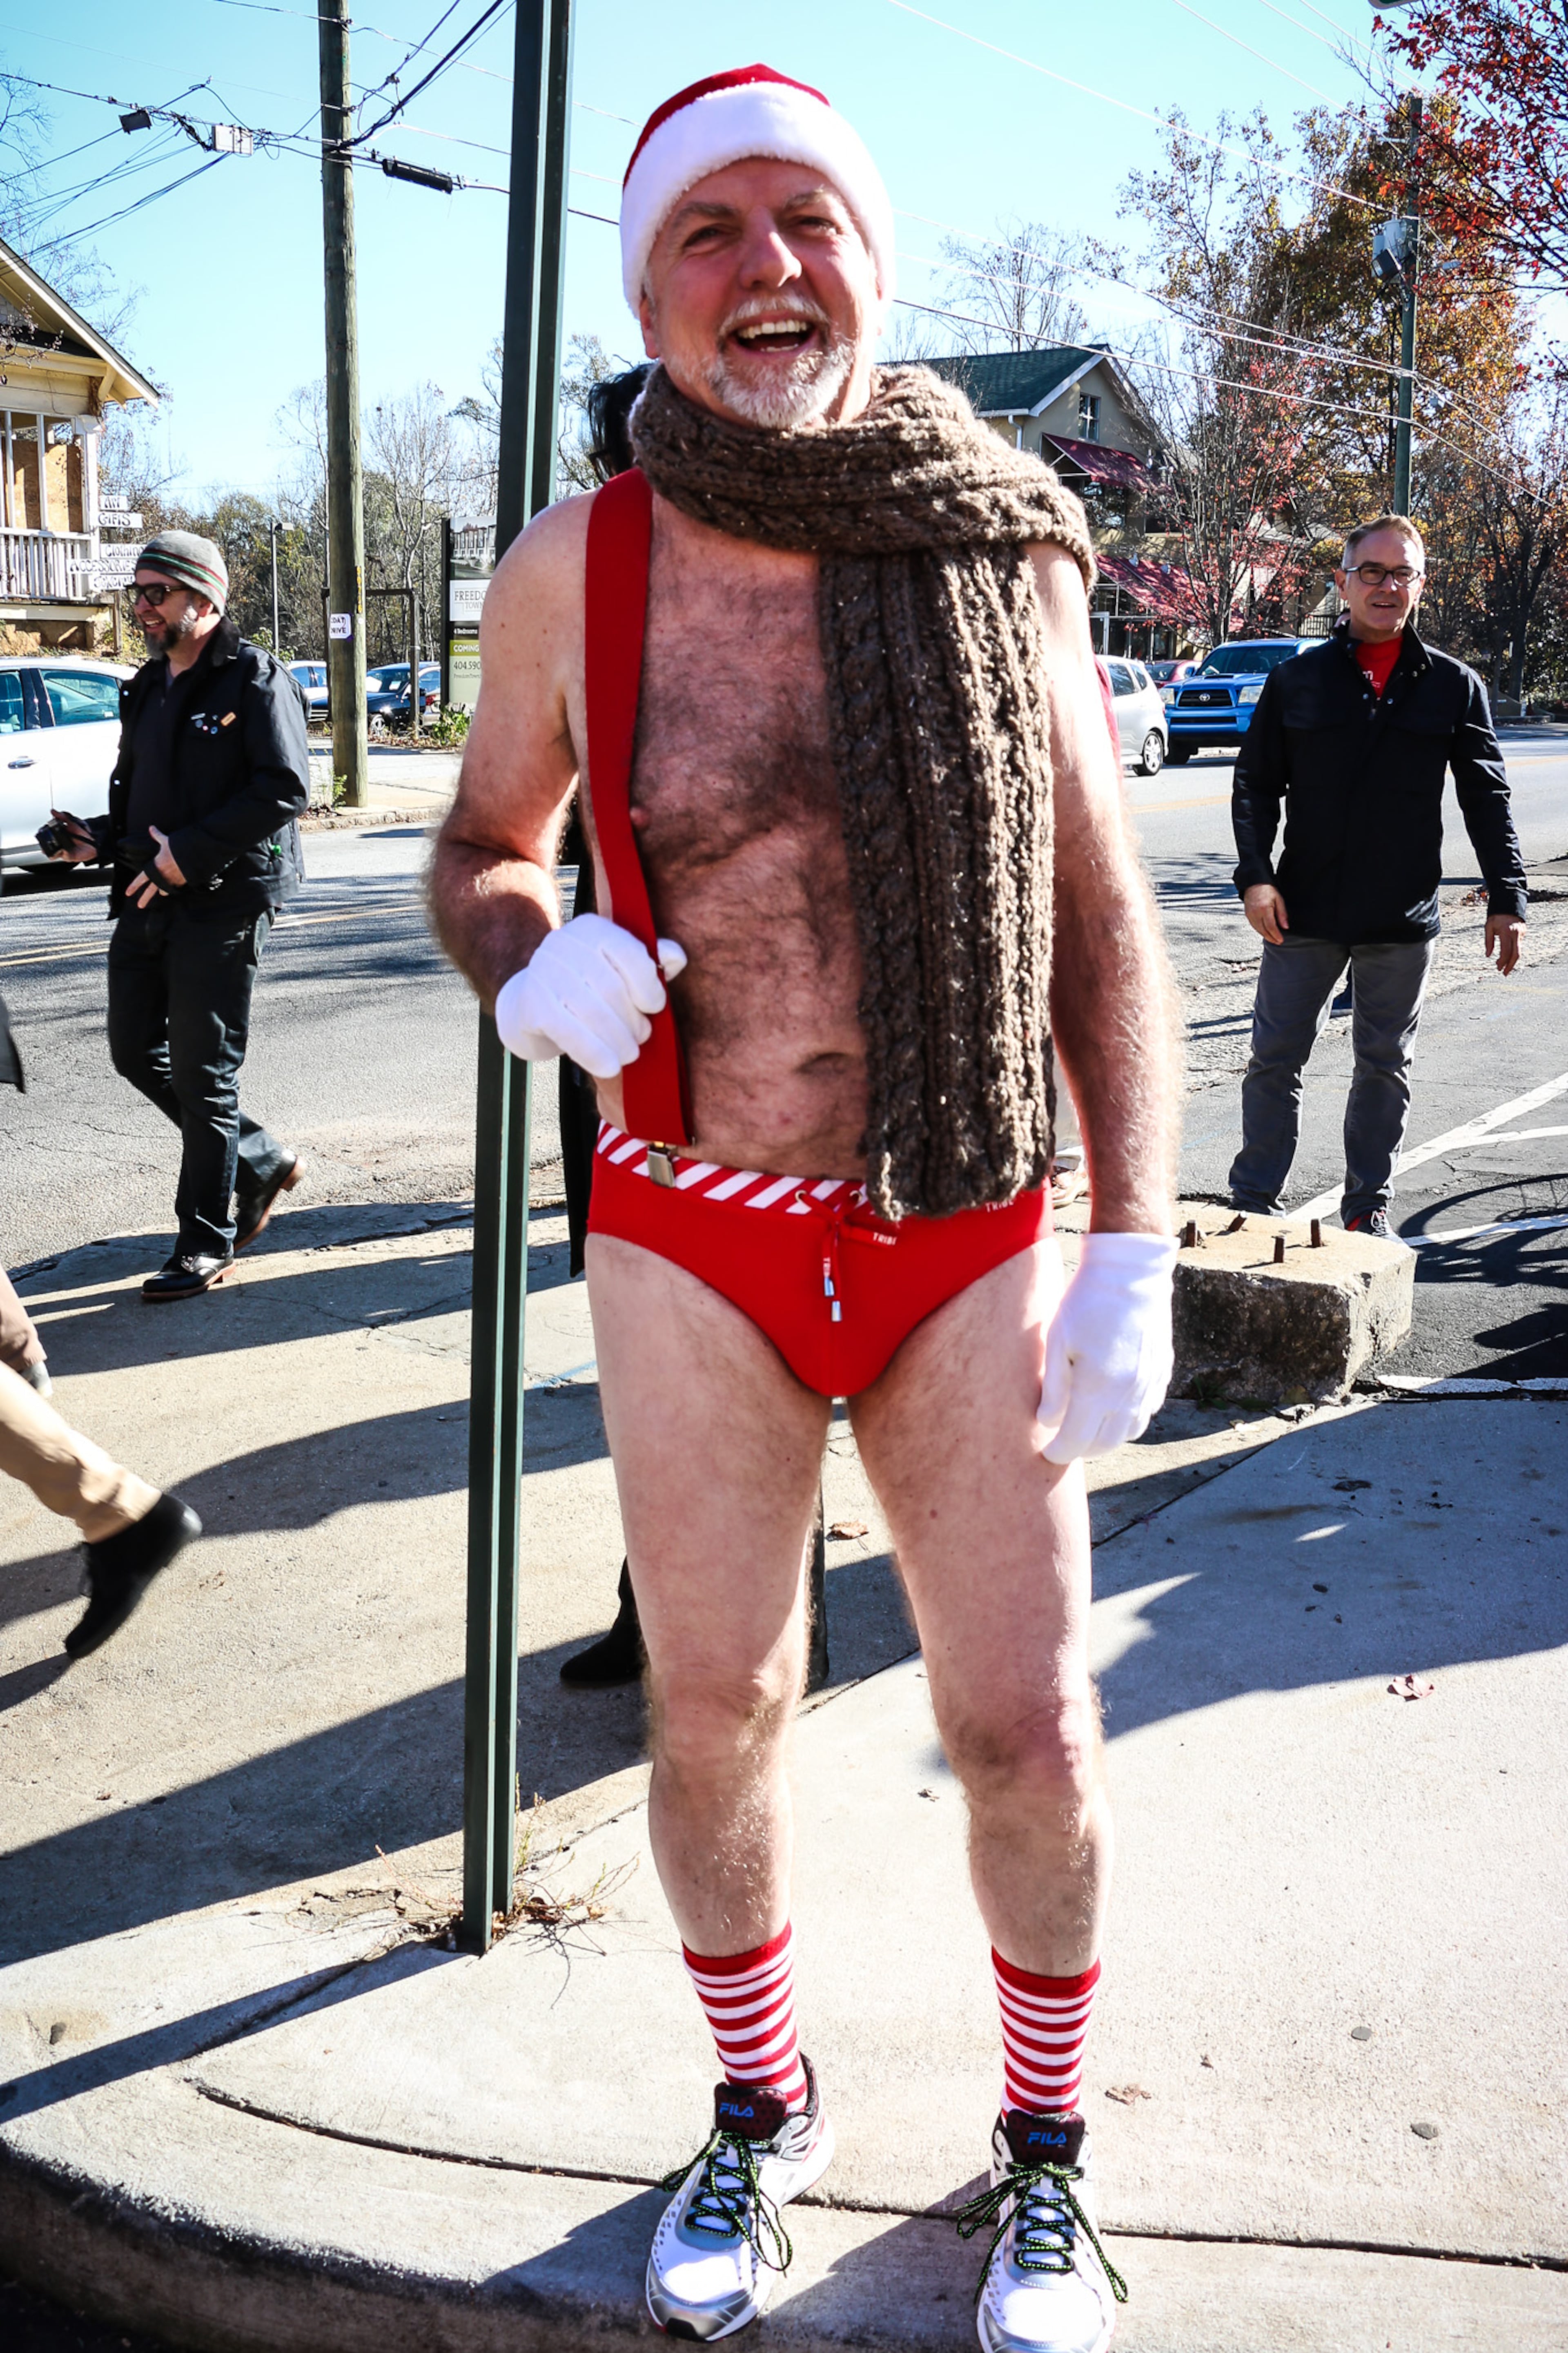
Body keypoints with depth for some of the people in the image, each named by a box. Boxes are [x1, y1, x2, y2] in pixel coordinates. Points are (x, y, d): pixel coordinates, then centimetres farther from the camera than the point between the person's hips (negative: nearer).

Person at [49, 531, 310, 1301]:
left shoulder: (254, 677, -8)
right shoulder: (146, 689, 16)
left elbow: (285, 788, -17)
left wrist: (190, 853, -20)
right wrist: (101, 839, 5)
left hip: (224, 900, -8)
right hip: (148, 899, 8)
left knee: (203, 1071, -3)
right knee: (135, 1052, 10)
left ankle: (206, 1243, 9)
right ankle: (260, 1162, 28)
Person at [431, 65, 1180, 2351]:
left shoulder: (1002, 548, -4)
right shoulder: (576, 565, -5)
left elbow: (1102, 916, 2)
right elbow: (481, 845, 10)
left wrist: (1135, 1242, -4)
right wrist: (525, 966, -14)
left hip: (968, 1252, 0)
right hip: (692, 1248, 0)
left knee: (1026, 1723, 4)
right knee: (713, 1715, 12)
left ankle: (1046, 2140, 32)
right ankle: (763, 2106, 39)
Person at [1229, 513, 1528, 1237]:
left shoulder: (1455, 687, 4)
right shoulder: (1298, 680, 3)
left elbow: (1487, 800, 6)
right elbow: (1255, 785, 3)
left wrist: (1507, 898, 1)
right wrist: (1255, 875, -10)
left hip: (1404, 919, 1)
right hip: (1304, 911, -1)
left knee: (1386, 1066, 10)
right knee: (1275, 1057, 3)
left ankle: (1368, 1208, 23)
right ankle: (1253, 1201, 14)